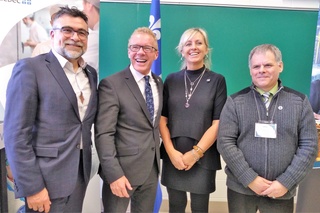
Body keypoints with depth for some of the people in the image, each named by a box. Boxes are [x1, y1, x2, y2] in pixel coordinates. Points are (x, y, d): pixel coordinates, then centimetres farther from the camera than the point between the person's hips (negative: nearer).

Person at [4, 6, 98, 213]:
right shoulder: (30, 68, -11)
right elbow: (16, 135, -15)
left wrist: (85, 163, 8)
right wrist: (32, 187, -16)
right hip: (47, 179, -6)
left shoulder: (91, 73, 8)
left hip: (80, 173, 6)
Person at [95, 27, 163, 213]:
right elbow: (103, 134, -16)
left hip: (152, 169, 6)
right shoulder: (111, 84, -12)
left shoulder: (159, 83, 8)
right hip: (123, 169, -5)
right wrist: (114, 174, -21)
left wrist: (156, 157, 10)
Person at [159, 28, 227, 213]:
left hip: (203, 157, -1)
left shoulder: (217, 81, -1)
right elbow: (162, 118, 2)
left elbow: (218, 123, -5)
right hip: (173, 156, 2)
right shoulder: (171, 80, 5)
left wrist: (196, 152, -11)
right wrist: (171, 151, -9)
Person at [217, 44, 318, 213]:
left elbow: (309, 145, -1)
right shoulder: (235, 102, -3)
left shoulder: (299, 101, 1)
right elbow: (225, 142, -8)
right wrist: (250, 179, -14)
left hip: (281, 191, 1)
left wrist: (286, 182, -10)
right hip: (240, 188, -1)